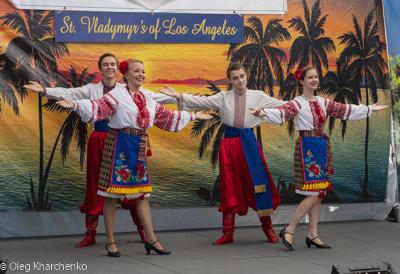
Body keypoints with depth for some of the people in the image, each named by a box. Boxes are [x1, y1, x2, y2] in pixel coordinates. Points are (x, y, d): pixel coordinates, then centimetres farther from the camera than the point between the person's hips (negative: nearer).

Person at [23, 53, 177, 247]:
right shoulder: (91, 90, 6)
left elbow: (153, 96, 3)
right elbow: (68, 93, -5)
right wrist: (44, 91, -18)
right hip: (99, 141, 1)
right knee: (95, 187, 5)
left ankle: (142, 229, 17)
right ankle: (90, 234, 14)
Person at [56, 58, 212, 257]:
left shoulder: (148, 100, 16)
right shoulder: (116, 95, -5)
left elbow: (167, 116, 25)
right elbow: (98, 108, -18)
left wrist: (192, 116, 32)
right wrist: (74, 105, -35)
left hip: (139, 148, 6)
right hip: (119, 145, -6)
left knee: (142, 193, 8)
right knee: (112, 193, -2)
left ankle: (151, 240, 14)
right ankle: (110, 241, 7)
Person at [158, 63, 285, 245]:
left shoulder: (258, 97, 6)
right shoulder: (224, 97, 8)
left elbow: (282, 105, 5)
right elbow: (202, 102, -1)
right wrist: (178, 96, -11)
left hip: (248, 142, -1)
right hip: (229, 143, 1)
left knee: (258, 183, -4)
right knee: (229, 188, 4)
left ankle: (268, 228, 13)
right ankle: (228, 233, 9)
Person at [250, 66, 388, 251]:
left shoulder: (322, 102, 14)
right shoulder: (297, 103, -7)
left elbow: (344, 110, 23)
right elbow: (280, 114, -24)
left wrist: (370, 110, 30)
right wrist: (263, 114, -44)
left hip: (321, 147, 8)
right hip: (306, 147, -7)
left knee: (319, 193, 8)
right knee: (313, 194, -13)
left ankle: (312, 235, 15)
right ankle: (289, 230, -4)